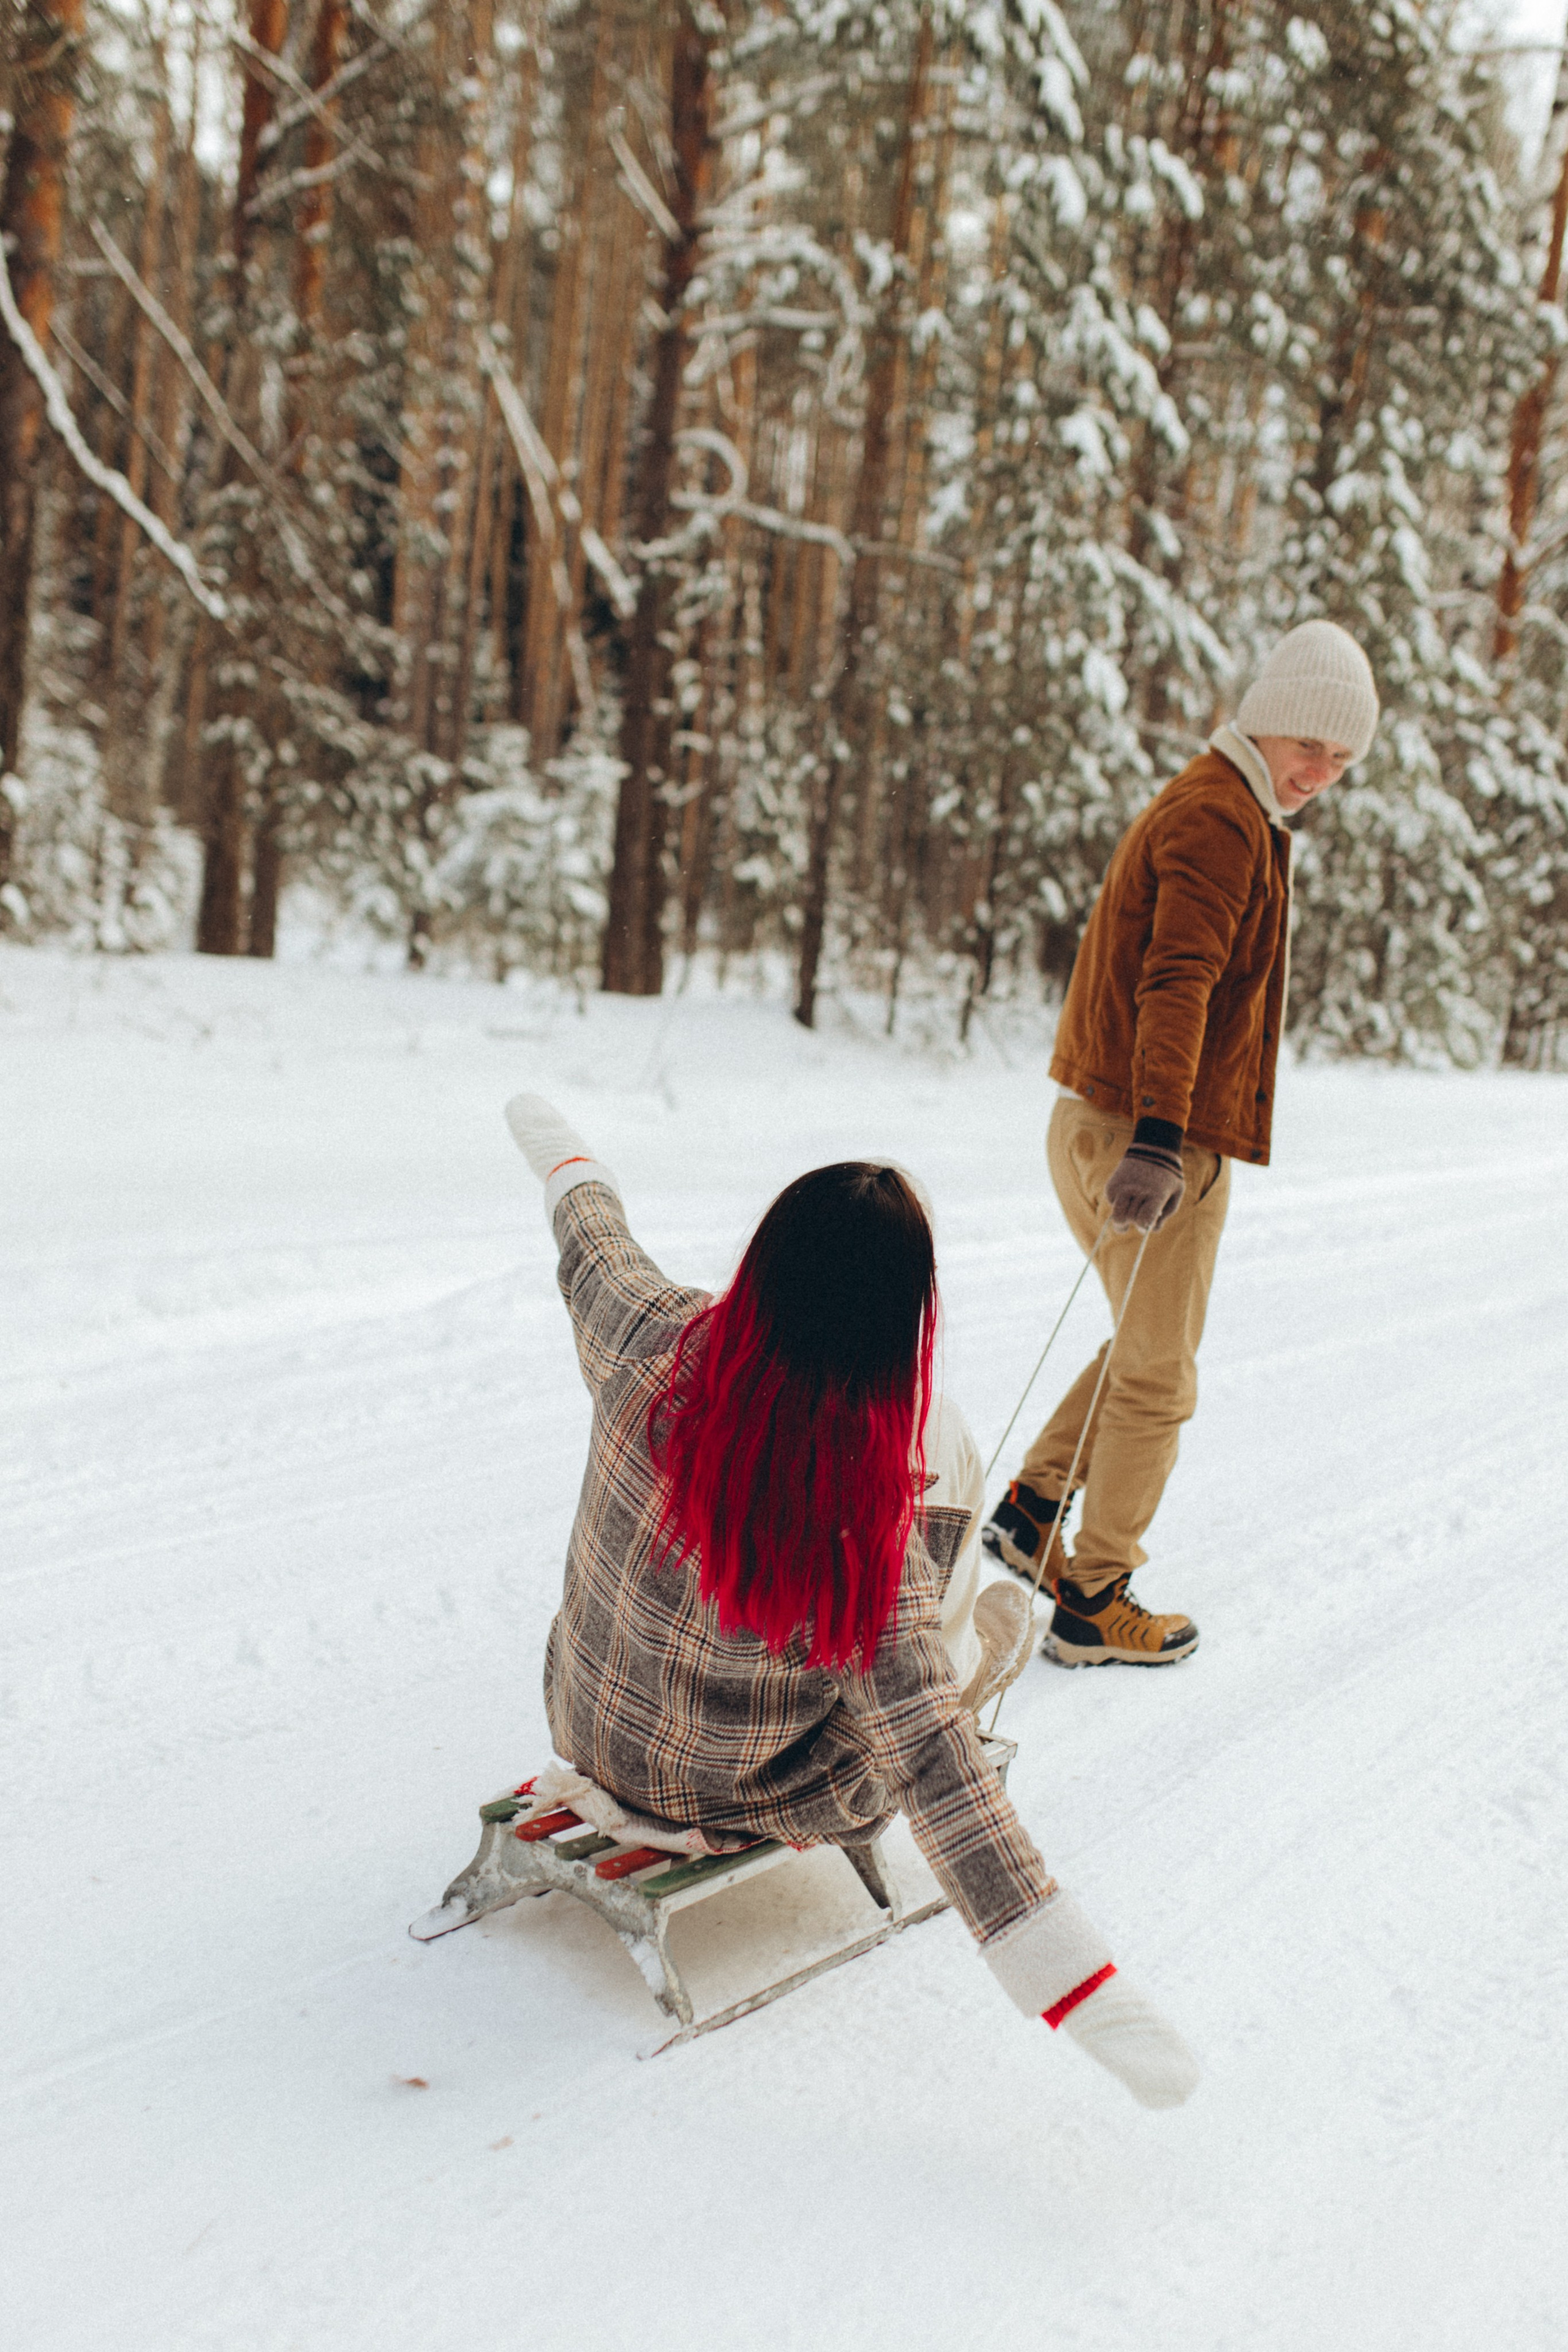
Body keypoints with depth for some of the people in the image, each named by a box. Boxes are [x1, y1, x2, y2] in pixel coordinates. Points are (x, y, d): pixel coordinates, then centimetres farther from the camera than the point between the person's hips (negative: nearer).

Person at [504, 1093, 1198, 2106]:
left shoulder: (655, 1341, -25)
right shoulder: (869, 1513, -34)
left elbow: (592, 1236, -1)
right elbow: (933, 1771, -33)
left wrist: (557, 1146, 23)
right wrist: (1080, 1989, -30)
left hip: (586, 1721, 4)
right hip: (746, 1796, -4)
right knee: (947, 1442, 6)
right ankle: (967, 1651, 39)